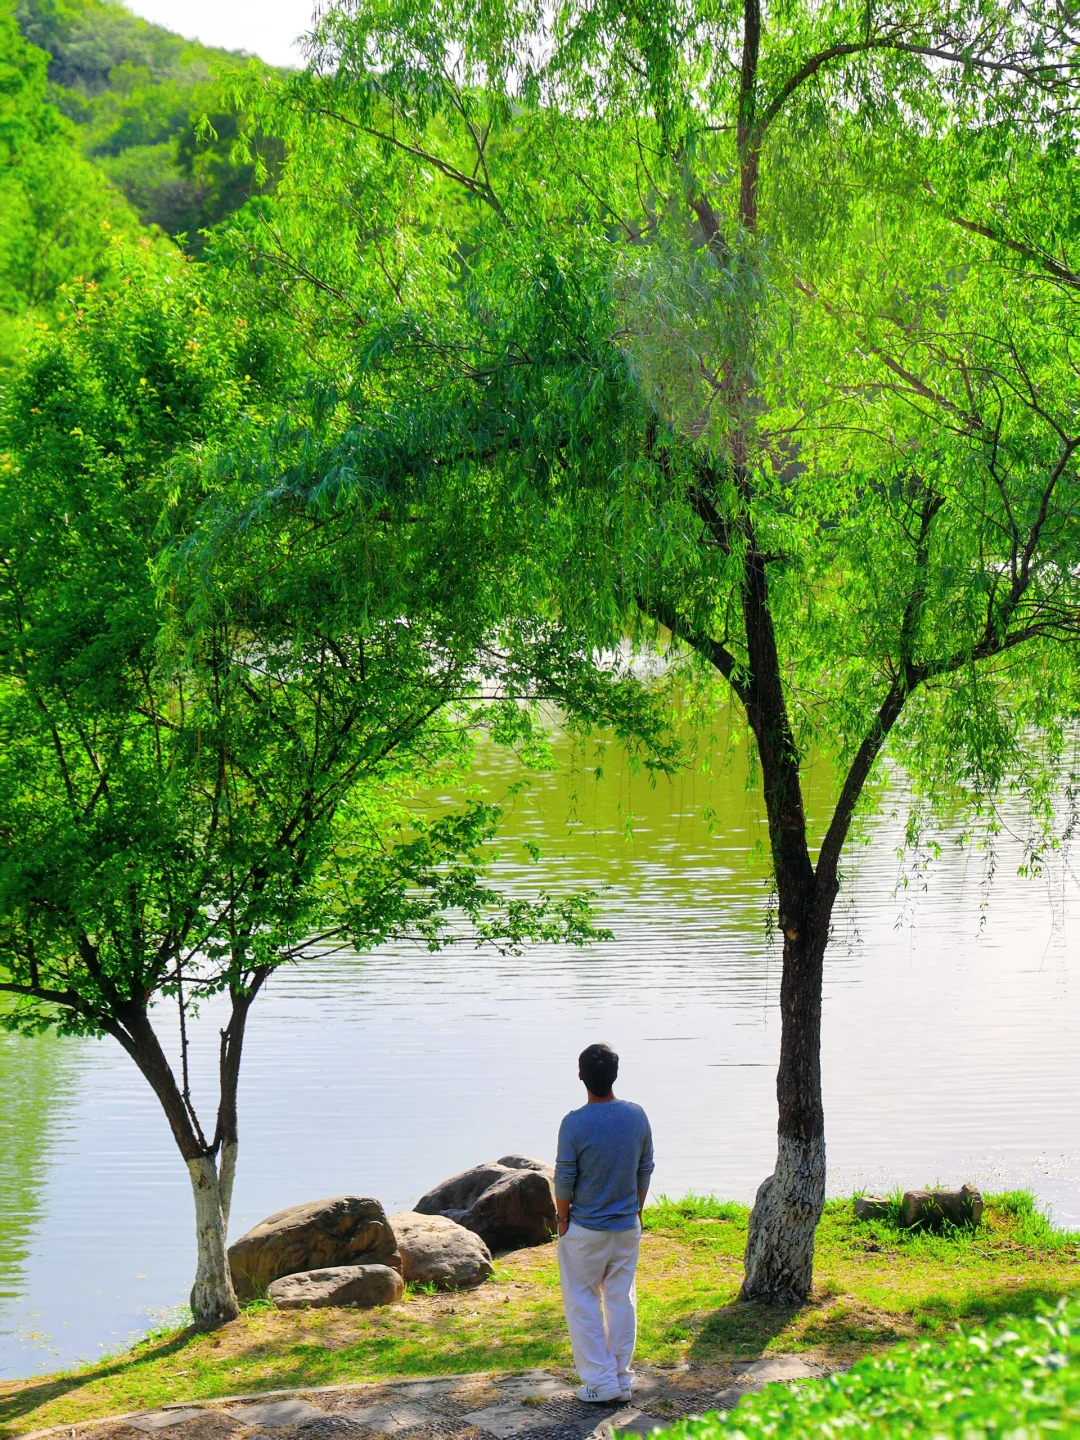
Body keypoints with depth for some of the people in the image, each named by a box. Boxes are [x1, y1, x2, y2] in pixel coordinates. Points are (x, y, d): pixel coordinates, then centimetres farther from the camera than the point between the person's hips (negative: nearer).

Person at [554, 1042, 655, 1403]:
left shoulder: (575, 1123, -19)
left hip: (585, 1229, -4)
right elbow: (645, 1170, 5)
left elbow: (564, 1179, -13)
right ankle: (622, 1379, 19)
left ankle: (600, 1380, 8)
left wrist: (562, 1217, 2)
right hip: (627, 1225, 4)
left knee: (583, 1302, 8)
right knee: (622, 1299, 13)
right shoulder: (636, 1116, -5)